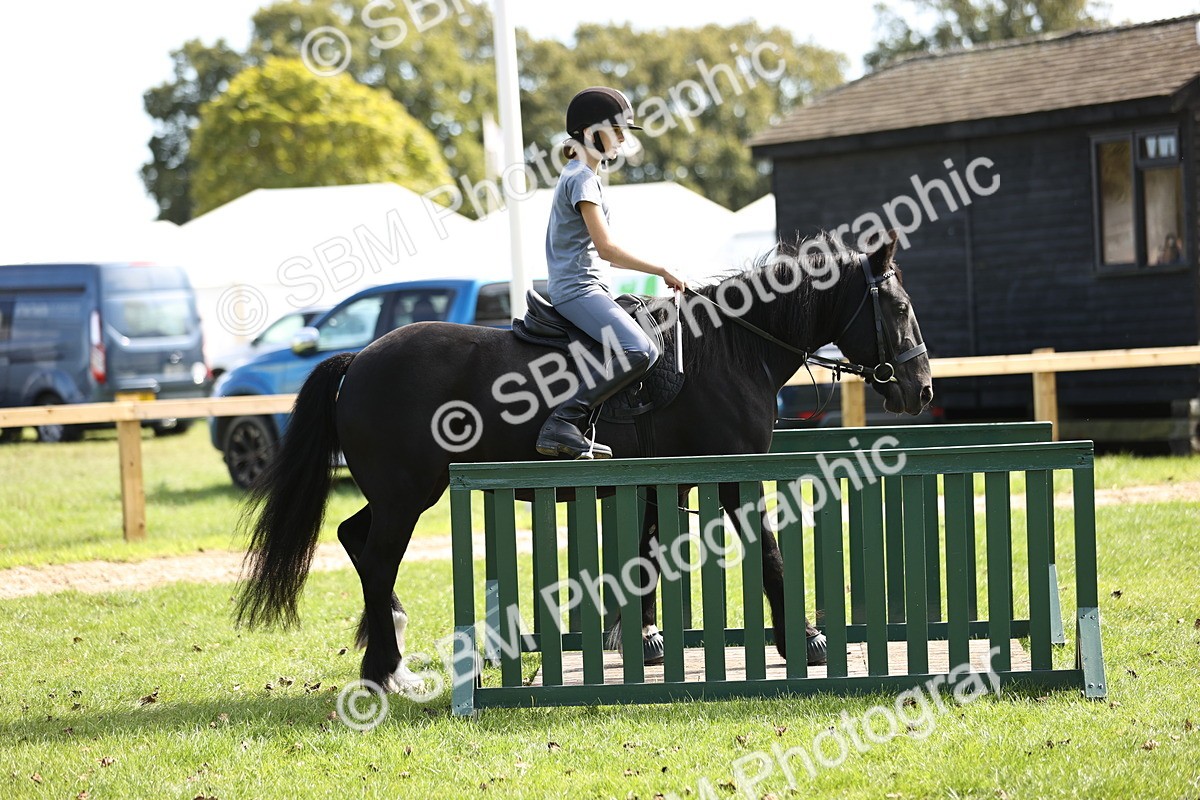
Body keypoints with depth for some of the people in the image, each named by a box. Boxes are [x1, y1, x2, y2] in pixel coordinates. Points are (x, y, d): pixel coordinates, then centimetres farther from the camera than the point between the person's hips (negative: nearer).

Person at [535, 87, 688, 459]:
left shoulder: (585, 175, 21)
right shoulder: (582, 178, -10)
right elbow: (606, 247, -17)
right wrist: (662, 271, -12)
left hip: (590, 287, 11)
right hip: (578, 288, -11)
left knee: (648, 350, 7)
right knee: (638, 351, -26)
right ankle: (564, 423, -27)